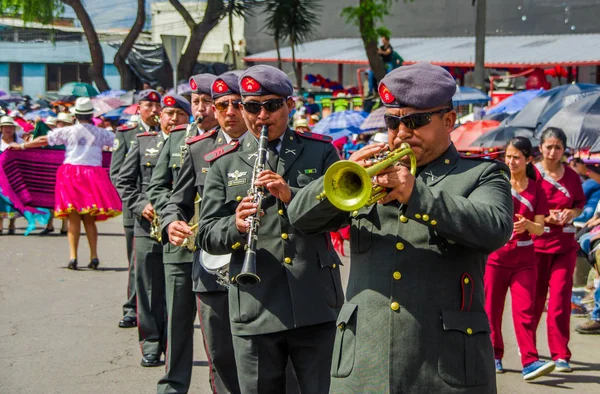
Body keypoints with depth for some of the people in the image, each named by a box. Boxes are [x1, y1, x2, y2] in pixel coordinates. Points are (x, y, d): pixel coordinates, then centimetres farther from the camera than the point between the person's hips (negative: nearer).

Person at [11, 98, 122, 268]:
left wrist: (22, 146, 16)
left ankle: (73, 256, -7)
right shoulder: (101, 133, 4)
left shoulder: (68, 131, 1)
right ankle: (94, 256, 3)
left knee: (74, 219, 2)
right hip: (93, 175, 1)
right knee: (90, 220, 10)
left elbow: (44, 140, 5)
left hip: (71, 173, -1)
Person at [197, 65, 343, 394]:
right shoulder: (225, 164, 9)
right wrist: (236, 226, -18)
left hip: (316, 305, 0)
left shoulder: (320, 152, 9)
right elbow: (208, 235, 5)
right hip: (256, 311, 0)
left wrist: (293, 196, -16)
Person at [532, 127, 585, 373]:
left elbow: (580, 204, 16)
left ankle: (560, 355, -2)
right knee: (535, 297, 10)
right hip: (537, 242, -2)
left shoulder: (571, 176, 5)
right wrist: (545, 217, -17)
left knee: (560, 299, -6)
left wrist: (571, 213, -6)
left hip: (565, 244, 2)